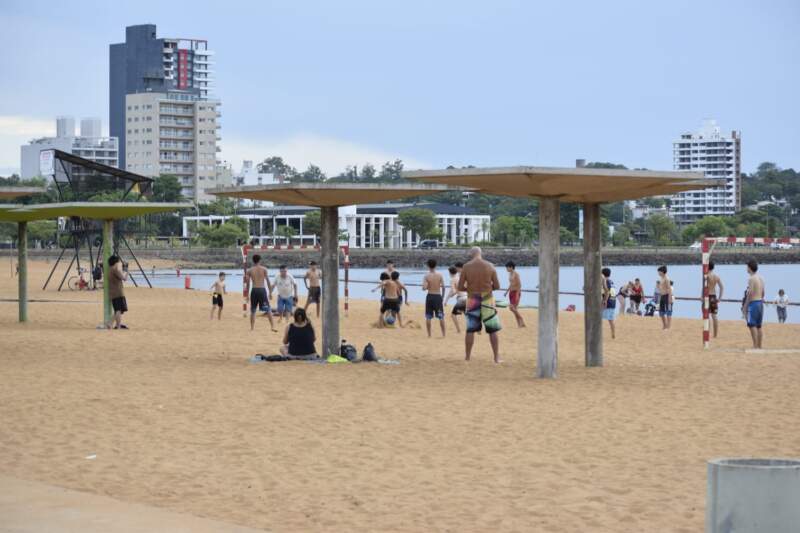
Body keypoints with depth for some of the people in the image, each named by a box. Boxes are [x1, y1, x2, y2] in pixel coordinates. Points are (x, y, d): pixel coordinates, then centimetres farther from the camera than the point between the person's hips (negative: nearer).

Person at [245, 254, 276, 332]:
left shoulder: (249, 270, 5)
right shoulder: (264, 269, 2)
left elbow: (247, 282, 2)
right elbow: (268, 281, -1)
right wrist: (270, 293, 2)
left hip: (254, 290, 1)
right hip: (262, 289, -1)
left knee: (253, 310, 13)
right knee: (268, 309, 3)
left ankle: (252, 328, 11)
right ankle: (272, 326, -6)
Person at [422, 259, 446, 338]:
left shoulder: (426, 276, -8)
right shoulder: (439, 275, -4)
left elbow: (424, 288, -15)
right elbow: (443, 287, -3)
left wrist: (427, 287, 8)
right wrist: (443, 297, 8)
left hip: (430, 296, -1)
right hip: (438, 296, 1)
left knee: (428, 317, 8)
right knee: (441, 317, 8)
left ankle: (429, 335, 8)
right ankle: (443, 334, 7)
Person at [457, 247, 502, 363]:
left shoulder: (466, 267, -5)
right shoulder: (490, 266, -3)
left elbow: (460, 287, -5)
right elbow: (497, 286, -1)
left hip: (472, 300, 0)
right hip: (487, 300, 0)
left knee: (470, 330, 10)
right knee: (493, 330, 8)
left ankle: (467, 357, 13)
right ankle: (497, 358, 6)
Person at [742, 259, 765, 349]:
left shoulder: (751, 278, -14)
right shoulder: (761, 278, 12)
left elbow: (750, 294, -17)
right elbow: (763, 293, 16)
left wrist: (745, 306, -13)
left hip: (753, 303, -8)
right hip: (760, 303, 8)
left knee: (752, 325, -7)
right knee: (758, 326, 11)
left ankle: (755, 346, -13)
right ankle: (759, 346, 12)